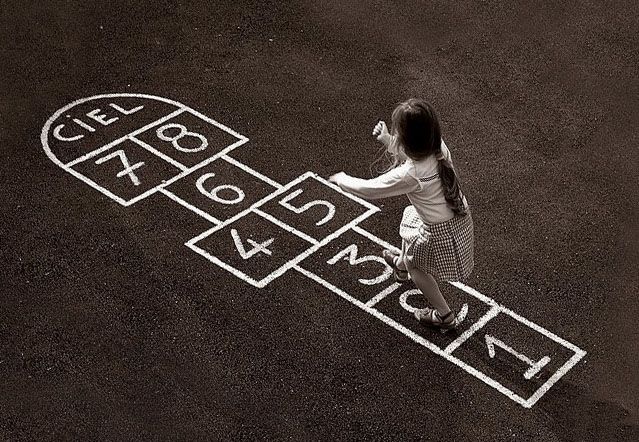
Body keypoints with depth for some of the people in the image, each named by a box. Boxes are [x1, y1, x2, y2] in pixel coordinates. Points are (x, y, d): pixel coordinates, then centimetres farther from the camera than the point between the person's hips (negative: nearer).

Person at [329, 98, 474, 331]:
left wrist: (342, 179, -3)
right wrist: (387, 141, -6)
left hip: (441, 230, -7)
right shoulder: (438, 148, -15)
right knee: (409, 218, 34)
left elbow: (369, 189, -20)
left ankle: (444, 316, 36)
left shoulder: (409, 175, -35)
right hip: (460, 215, 8)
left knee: (414, 264, 22)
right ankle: (401, 265, 66)